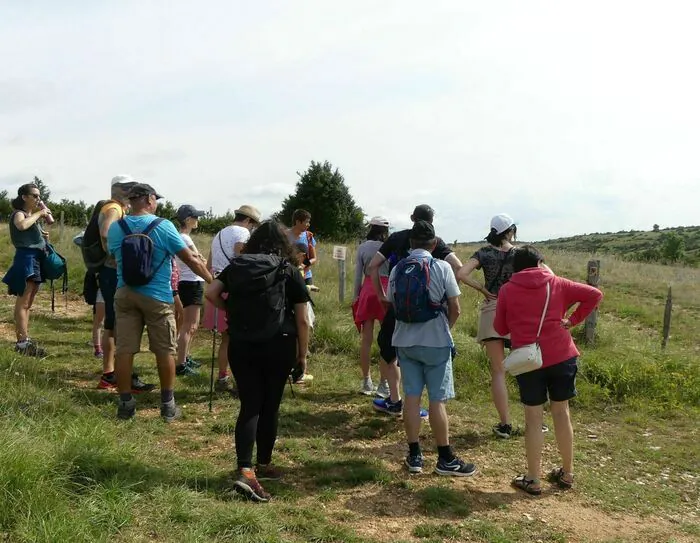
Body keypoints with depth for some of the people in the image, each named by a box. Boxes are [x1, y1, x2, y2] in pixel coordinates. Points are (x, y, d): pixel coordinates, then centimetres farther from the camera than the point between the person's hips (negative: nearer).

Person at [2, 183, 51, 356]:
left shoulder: (33, 215, 19)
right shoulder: (18, 214, -6)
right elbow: (22, 225, -30)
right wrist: (38, 214, -18)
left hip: (36, 259, 10)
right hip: (26, 258, -10)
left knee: (28, 303, 11)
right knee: (23, 303, -12)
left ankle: (24, 339, 16)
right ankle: (22, 342, -15)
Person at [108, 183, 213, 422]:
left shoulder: (115, 228, 2)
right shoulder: (163, 226, -10)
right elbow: (191, 260, -7)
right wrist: (212, 281, 5)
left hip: (125, 294, 4)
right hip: (157, 296, -3)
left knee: (124, 350, 6)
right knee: (165, 351, 7)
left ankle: (125, 403, 11)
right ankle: (167, 405, 13)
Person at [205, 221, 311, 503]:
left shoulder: (236, 266, 7)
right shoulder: (290, 271, 0)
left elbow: (211, 293, -5)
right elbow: (302, 320, -1)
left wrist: (230, 310, 12)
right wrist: (303, 354, 7)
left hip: (240, 346, 2)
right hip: (278, 346, -2)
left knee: (249, 406, 5)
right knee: (270, 406, 12)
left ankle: (245, 471, -9)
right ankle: (263, 465, 27)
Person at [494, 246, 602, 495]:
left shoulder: (507, 290, 2)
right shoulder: (557, 284, 4)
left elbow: (500, 328, 6)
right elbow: (594, 294, -2)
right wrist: (574, 319, 2)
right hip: (562, 356, 2)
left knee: (533, 418, 6)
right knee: (561, 413, 15)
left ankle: (533, 479, 11)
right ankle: (567, 473, 25)